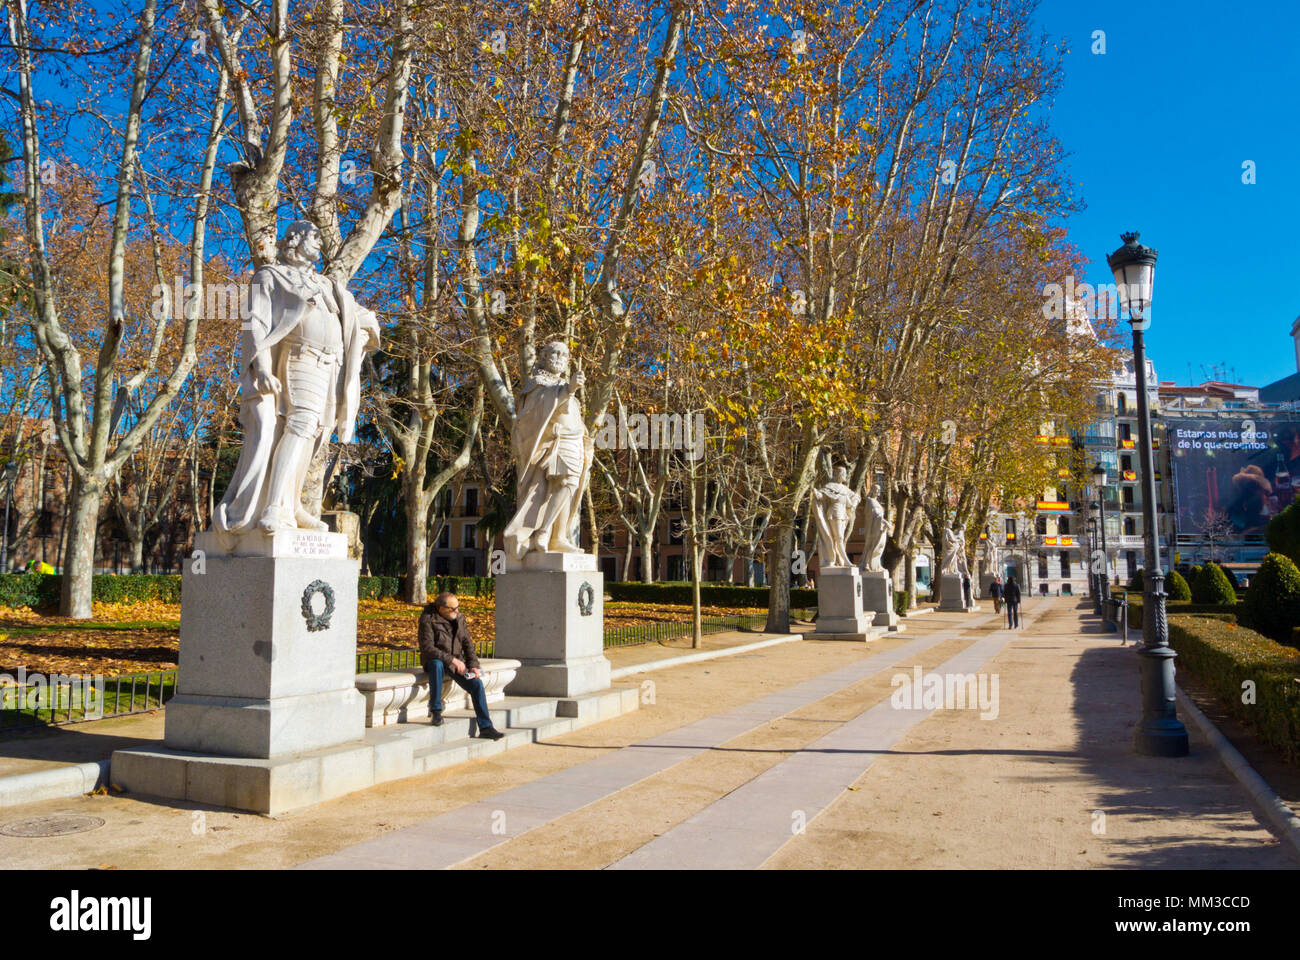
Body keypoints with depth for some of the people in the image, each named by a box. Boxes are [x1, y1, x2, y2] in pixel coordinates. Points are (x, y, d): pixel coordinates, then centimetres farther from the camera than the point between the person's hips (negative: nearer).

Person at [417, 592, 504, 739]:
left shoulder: (459, 618, 4)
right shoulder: (428, 620, -14)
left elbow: (467, 644, 9)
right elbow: (427, 648, -22)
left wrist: (473, 665, -4)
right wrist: (451, 659, -29)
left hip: (456, 663, 5)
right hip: (434, 661, -5)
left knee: (477, 684, -16)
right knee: (437, 664, -40)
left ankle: (486, 728, -11)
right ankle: (435, 711, -26)